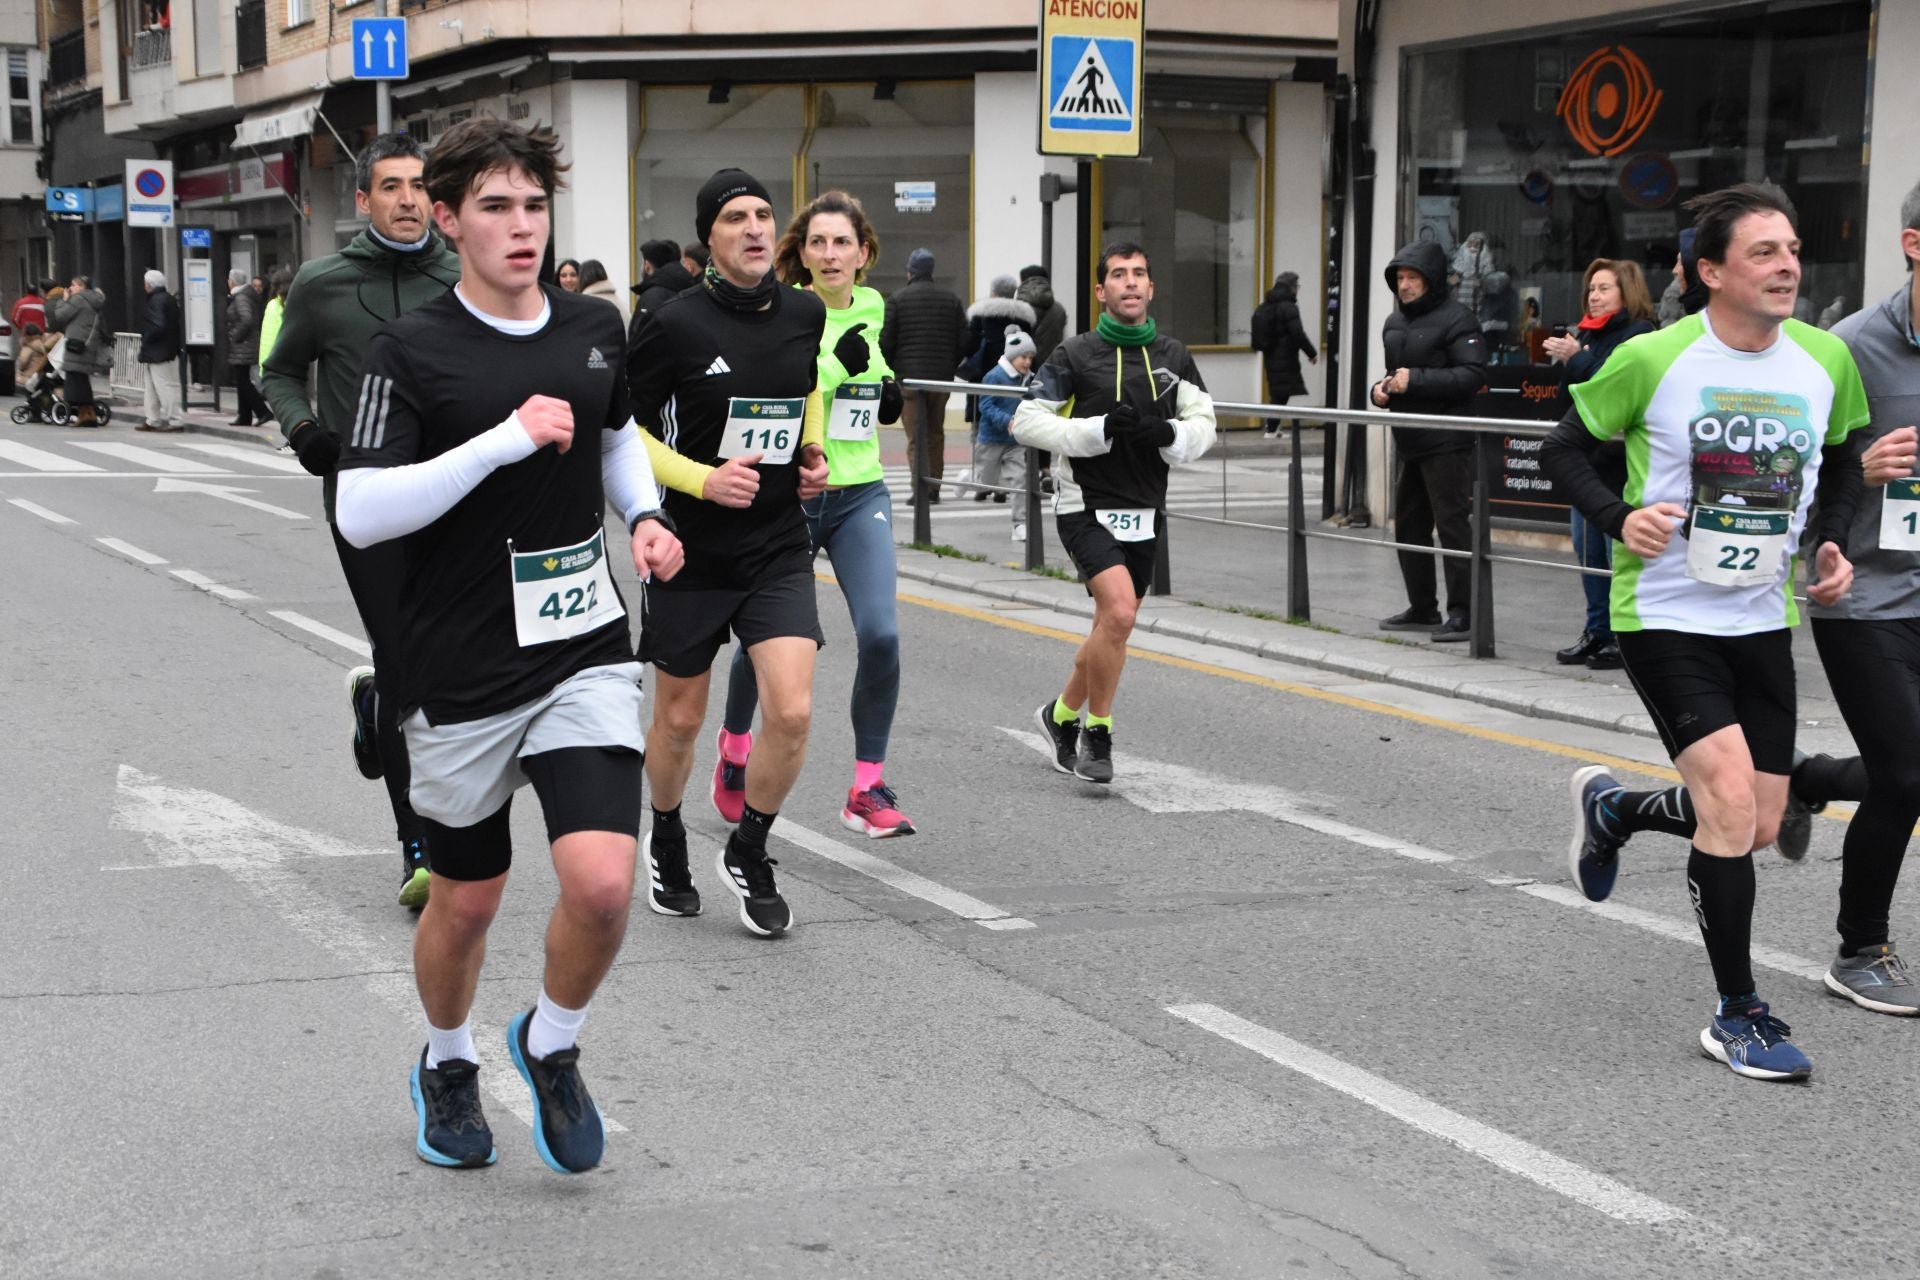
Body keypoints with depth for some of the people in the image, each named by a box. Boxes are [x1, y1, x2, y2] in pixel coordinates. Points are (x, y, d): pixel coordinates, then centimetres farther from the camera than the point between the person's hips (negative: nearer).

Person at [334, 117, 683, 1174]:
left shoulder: (593, 327, 6)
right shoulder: (411, 349, -10)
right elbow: (358, 513, -17)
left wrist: (645, 517, 8)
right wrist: (503, 440, -23)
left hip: (586, 649, 3)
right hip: (462, 670, -3)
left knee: (603, 884, -14)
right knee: (465, 899, 12)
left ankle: (551, 1044, 17)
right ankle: (447, 1064, 43)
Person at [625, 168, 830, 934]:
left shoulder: (804, 313, 1)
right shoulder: (676, 324, -13)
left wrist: (813, 453, 7)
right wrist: (704, 480, -19)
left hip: (780, 549, 3)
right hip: (694, 552, -2)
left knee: (791, 711, -12)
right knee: (679, 721, 11)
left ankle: (748, 854, 12)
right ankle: (666, 842, 40)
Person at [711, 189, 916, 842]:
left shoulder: (872, 308, 6)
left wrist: (885, 395, 3)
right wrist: (836, 364, -25)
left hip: (860, 498, 3)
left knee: (879, 634, -15)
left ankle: (867, 789, -3)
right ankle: (735, 742, 43)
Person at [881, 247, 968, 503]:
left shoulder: (898, 298, -4)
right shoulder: (951, 298, 6)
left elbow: (885, 340, -7)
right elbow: (964, 340, 3)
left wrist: (891, 368, 8)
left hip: (908, 376, -3)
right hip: (942, 377, 3)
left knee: (915, 435, -2)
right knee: (936, 434, 14)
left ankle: (920, 487, -13)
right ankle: (934, 488, 17)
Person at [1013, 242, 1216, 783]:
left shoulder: (1173, 356, 7)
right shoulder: (1075, 355, -6)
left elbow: (1204, 423, 10)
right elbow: (1026, 421, -8)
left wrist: (1167, 434, -13)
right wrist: (1101, 430, -20)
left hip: (1144, 512, 5)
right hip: (1086, 508, -5)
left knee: (1112, 628, 13)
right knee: (1119, 613, -22)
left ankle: (1061, 715, 37)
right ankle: (1097, 734, -5)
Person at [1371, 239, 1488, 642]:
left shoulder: (1456, 319, -9)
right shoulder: (1395, 323, 17)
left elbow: (1473, 375, -19)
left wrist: (1416, 380, -22)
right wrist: (1381, 389, 8)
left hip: (1446, 443, -9)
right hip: (1409, 442, 9)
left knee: (1452, 525, -8)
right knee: (1409, 525, 14)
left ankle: (1461, 613, -4)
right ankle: (1421, 608, 24)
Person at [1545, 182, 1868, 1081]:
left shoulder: (1826, 360, -2)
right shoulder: (1652, 360, -14)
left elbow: (1842, 464, 16)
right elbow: (1563, 449, -3)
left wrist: (1834, 542, -2)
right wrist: (1618, 518, -21)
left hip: (1762, 620, 5)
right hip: (1665, 614, -5)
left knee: (1756, 829, 9)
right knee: (1731, 800, -16)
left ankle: (1612, 809, 40)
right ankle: (1737, 1016, -1)